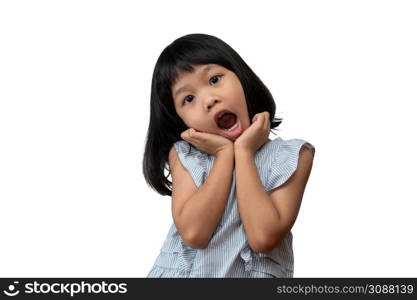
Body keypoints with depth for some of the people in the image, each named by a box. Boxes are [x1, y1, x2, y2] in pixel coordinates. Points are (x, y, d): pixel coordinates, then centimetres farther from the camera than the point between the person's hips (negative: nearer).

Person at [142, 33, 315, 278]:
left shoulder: (291, 156, -2)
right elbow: (193, 233, -11)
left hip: (253, 273, -1)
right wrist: (225, 153, -8)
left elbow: (263, 238, -14)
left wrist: (243, 152, -9)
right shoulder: (183, 154, 2)